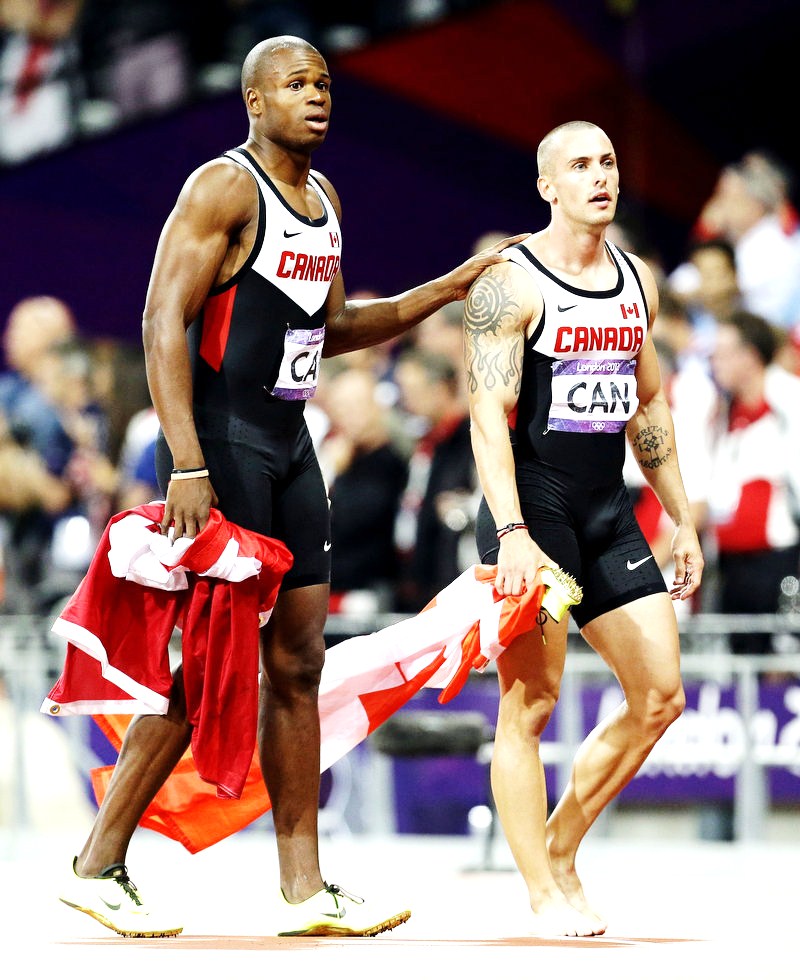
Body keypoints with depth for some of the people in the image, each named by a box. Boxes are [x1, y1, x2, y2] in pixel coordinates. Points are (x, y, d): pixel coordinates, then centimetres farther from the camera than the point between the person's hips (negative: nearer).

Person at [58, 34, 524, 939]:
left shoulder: (322, 199, 15)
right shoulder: (222, 188, -12)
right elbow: (162, 322, -18)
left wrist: (446, 290, 18)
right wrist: (187, 466, -26)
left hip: (288, 445, 9)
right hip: (221, 443, -9)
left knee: (296, 661, 6)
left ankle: (303, 891, 9)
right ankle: (96, 866, 1)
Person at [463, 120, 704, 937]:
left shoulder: (638, 281, 12)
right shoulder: (510, 286, -10)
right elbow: (488, 416, -16)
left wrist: (681, 519, 17)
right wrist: (512, 533, -26)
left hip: (609, 510, 7)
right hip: (532, 509, -7)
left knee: (659, 698, 5)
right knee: (529, 703, -5)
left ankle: (558, 847, 19)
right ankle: (546, 896, 0)